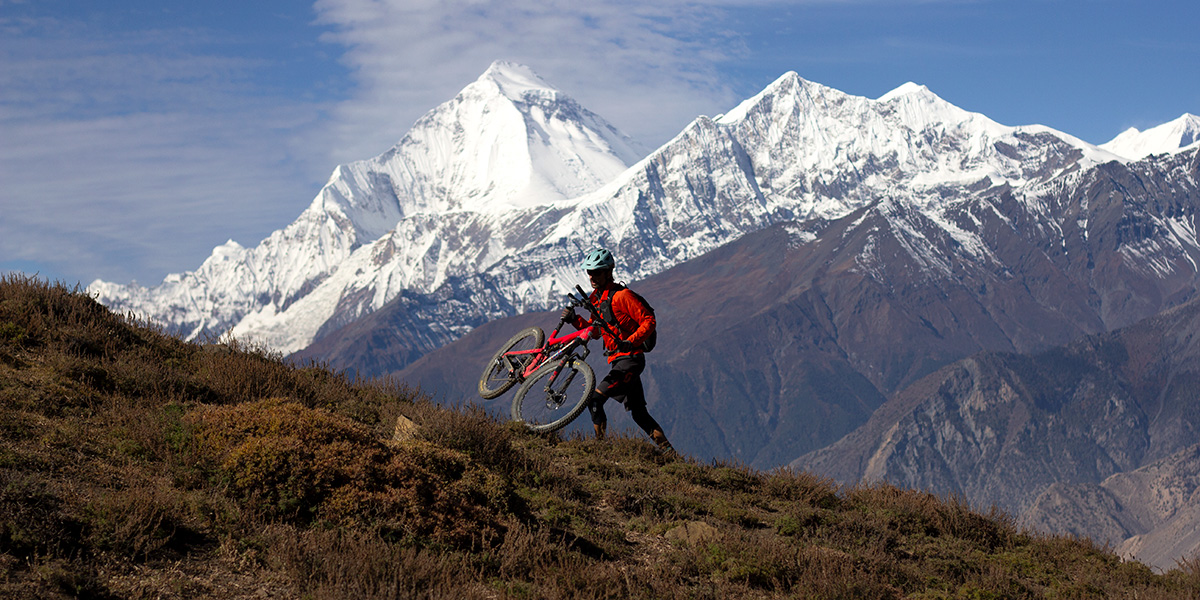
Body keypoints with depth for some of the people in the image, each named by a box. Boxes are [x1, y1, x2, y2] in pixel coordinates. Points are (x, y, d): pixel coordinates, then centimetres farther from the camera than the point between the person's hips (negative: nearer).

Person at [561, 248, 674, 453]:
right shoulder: (597, 298, 15)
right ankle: (668, 451, 14)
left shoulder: (622, 295, -12)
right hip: (617, 361, 9)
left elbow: (649, 321, -14)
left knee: (595, 399, -18)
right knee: (638, 413, 10)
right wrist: (574, 320, 5)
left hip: (630, 359, -9)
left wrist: (630, 342, -26)